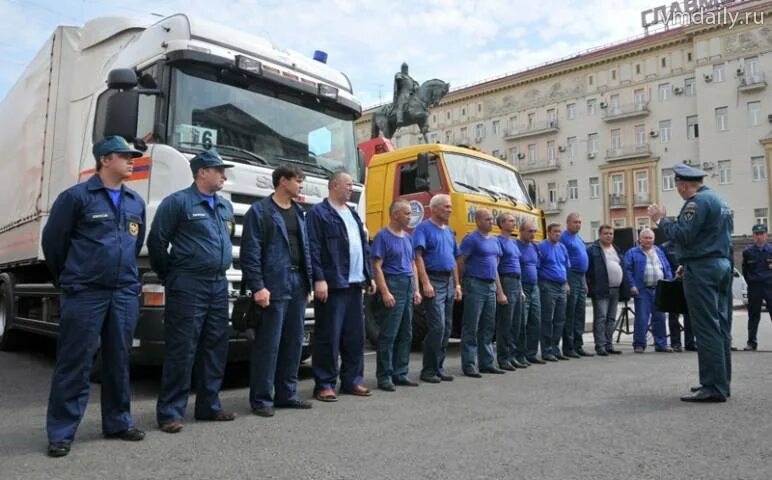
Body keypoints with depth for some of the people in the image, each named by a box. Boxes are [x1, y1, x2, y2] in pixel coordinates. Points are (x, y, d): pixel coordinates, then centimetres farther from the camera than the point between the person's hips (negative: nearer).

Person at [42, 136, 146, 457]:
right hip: (84, 295, -5)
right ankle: (61, 433, 13)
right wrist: (70, 280, 12)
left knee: (119, 362, 12)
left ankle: (118, 422, 25)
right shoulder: (76, 196, -4)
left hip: (125, 294, 5)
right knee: (75, 365, 1)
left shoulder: (136, 202, 12)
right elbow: (52, 241, 2)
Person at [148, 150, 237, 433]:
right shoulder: (178, 202, -6)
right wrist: (172, 277, 2)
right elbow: (156, 242, -6)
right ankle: (170, 412, 7)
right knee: (181, 350, -3)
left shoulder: (226, 207, 15)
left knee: (215, 348, 10)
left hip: (219, 285, 7)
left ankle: (209, 406, 22)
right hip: (188, 286, -7)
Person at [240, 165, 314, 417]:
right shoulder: (259, 211, -4)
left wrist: (308, 282, 11)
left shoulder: (300, 213, 16)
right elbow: (250, 252, -10)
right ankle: (261, 399, 8)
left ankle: (286, 394, 22)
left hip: (298, 285, 7)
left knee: (294, 342, 11)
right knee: (268, 344, -3)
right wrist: (258, 287, -15)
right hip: (274, 286, -7)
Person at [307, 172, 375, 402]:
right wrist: (319, 279, -18)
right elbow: (314, 248, -11)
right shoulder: (318, 212, -3)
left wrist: (369, 276, 16)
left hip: (354, 284, 8)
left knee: (355, 335, 11)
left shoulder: (353, 214, 21)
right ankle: (324, 384, 7)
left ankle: (352, 380, 22)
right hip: (332, 285, -8)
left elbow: (364, 247, 21)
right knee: (329, 336, -2)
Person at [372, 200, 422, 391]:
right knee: (388, 335, -5)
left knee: (406, 334, 10)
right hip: (393, 285, -8)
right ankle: (384, 377, 3)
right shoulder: (383, 236, -6)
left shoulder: (408, 238, 17)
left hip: (408, 286, 8)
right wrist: (385, 292, -18)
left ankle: (400, 374, 19)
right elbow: (377, 266, -11)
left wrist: (416, 290, 12)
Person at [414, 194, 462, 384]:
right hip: (433, 281, -8)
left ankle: (439, 368, 17)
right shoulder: (423, 228, -6)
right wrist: (425, 283, -22)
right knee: (437, 326, -11)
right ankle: (428, 370, -2)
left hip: (448, 282, 8)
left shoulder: (449, 231, 18)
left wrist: (457, 285, 16)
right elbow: (418, 256, -15)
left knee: (446, 327, 9)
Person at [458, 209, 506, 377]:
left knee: (488, 328, 12)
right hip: (475, 286, -8)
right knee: (471, 328, -3)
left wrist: (500, 291, 16)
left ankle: (486, 363, 21)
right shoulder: (471, 239, -8)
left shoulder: (494, 241, 15)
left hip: (491, 287, 8)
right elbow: (460, 263, -10)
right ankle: (468, 365, 3)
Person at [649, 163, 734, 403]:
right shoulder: (720, 201, 19)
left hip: (701, 268, -10)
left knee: (706, 328, -8)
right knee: (721, 326, 11)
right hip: (723, 265, 10)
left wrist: (662, 219, -5)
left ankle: (713, 387, -6)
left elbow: (682, 236, -19)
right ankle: (722, 382, 18)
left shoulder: (697, 202, -12)